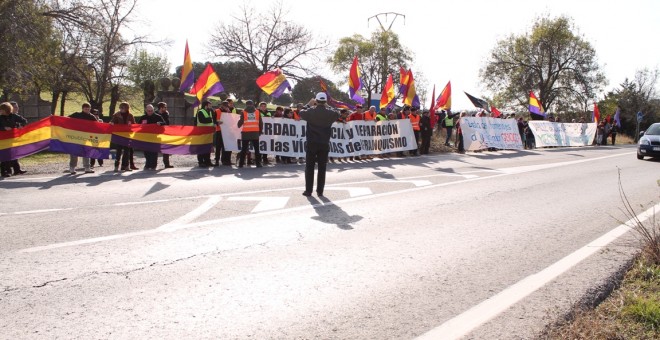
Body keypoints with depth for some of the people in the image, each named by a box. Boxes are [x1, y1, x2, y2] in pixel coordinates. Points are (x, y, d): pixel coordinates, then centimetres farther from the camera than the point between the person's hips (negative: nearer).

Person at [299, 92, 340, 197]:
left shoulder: (310, 111, -7)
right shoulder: (330, 113, -4)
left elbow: (301, 113, 11)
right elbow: (337, 114, 17)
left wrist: (309, 105, 19)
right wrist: (327, 107, 17)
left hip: (312, 143, -1)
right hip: (324, 144, 1)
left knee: (309, 167, 6)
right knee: (322, 168, 6)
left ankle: (308, 190, 5)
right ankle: (320, 191, 8)